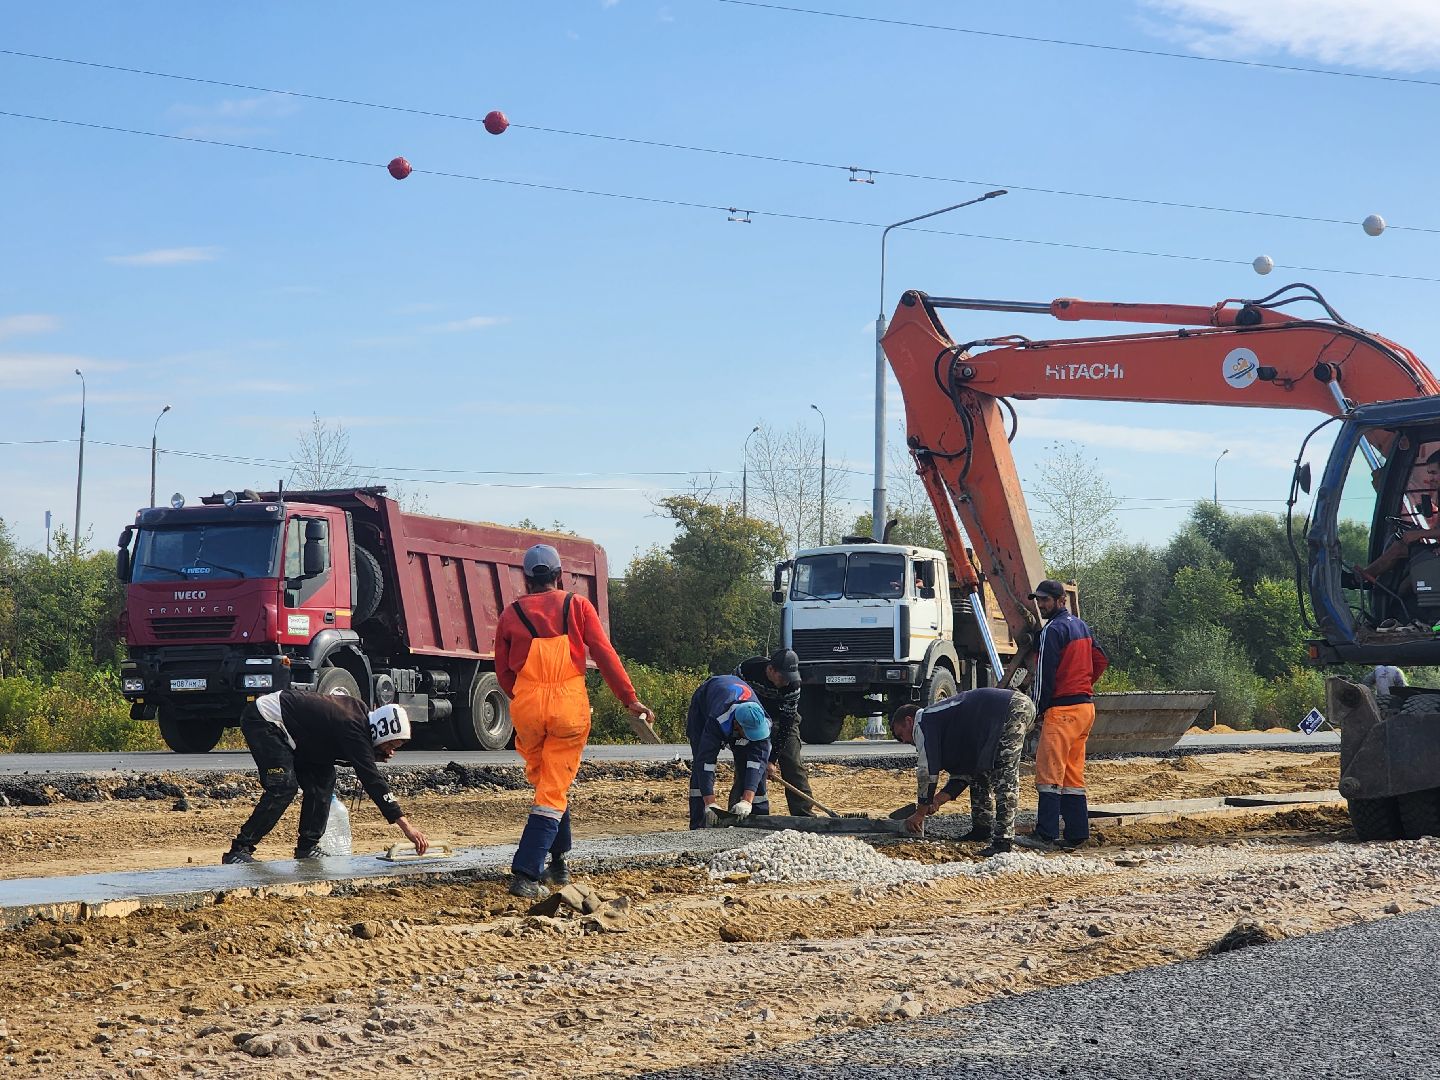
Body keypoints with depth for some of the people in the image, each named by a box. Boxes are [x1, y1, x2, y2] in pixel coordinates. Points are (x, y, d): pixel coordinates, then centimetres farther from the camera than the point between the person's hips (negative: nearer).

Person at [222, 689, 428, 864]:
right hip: (261, 721, -10)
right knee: (283, 787, -20)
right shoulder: (352, 728, -27)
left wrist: (379, 754, -10)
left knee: (323, 778, 2)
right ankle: (239, 851, -18)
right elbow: (371, 779, -32)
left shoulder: (361, 712, 0)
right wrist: (406, 825, -35)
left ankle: (307, 848, 5)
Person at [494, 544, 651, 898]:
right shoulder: (578, 607, 2)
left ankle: (558, 860, 25)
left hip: (526, 706, 2)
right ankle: (526, 874, -9)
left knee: (543, 781, 22)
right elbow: (605, 655, -3)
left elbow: (503, 673, 10)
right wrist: (630, 699, 0)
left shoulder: (511, 614, 6)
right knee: (553, 792, 1)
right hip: (570, 707, -1)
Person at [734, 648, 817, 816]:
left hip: (781, 719, 0)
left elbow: (786, 726, -25)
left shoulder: (792, 685, -28)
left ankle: (805, 814, -7)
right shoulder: (746, 669, -29)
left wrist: (772, 760, -27)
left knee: (793, 765, -10)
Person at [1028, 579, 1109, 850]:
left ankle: (1046, 833, -14)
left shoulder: (1053, 630, -12)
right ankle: (1077, 833, 10)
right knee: (1073, 773, 12)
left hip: (1062, 709, -9)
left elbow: (1045, 674, -13)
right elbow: (1101, 661, 22)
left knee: (1049, 772, -10)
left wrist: (1037, 710, -6)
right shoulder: (1082, 626, 16)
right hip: (1086, 705, 9)